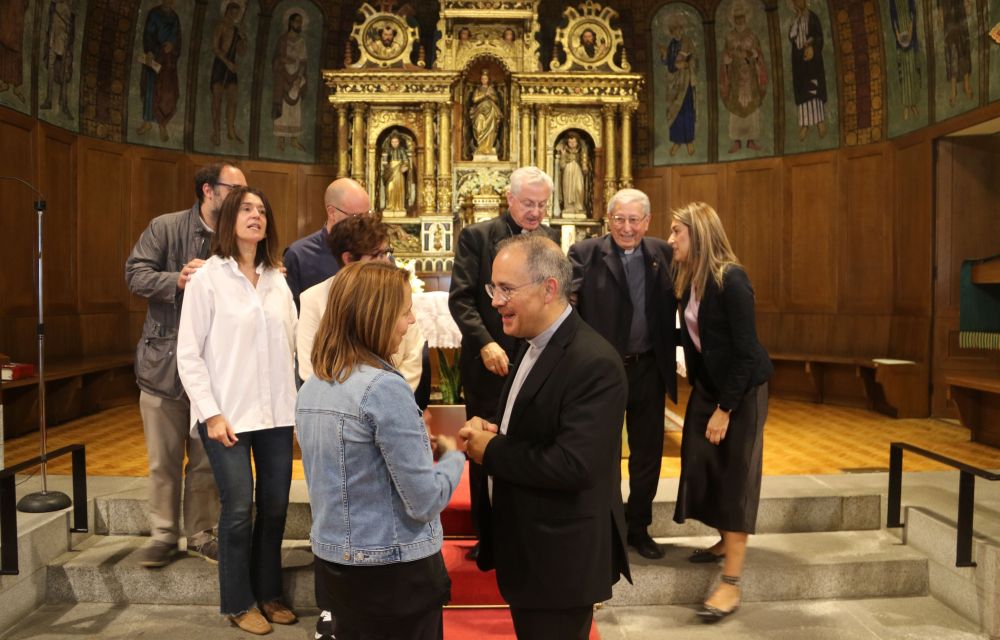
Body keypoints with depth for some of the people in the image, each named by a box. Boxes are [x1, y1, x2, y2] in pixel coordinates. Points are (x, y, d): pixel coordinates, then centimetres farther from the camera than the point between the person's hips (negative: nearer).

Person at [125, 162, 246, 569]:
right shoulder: (165, 228, -2)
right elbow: (135, 273, -10)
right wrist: (177, 280, -27)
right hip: (164, 362, -1)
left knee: (207, 459, 10)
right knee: (164, 459, 9)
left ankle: (201, 533, 24)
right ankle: (163, 534, 24)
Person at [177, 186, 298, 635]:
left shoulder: (277, 279, 9)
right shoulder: (208, 277, -4)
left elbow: (290, 344, 10)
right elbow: (188, 353, -6)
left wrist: (295, 402, 5)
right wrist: (211, 413, -12)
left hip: (277, 413, 4)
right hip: (228, 414, -4)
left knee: (275, 506, 10)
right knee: (239, 509, 0)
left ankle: (268, 593, 28)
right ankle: (238, 603, 19)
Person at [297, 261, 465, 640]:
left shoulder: (310, 389, 2)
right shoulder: (385, 388, -23)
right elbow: (425, 502, -21)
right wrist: (452, 456, -3)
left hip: (333, 563, 7)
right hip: (395, 572, -7)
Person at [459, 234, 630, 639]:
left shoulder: (593, 363, -25)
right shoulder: (535, 347, 6)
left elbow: (574, 465, -32)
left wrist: (489, 451, -20)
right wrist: (488, 430, -7)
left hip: (561, 557, -9)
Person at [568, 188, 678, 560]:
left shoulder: (663, 254, 3)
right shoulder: (585, 254, -9)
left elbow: (675, 303, 7)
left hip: (648, 368, 3)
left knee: (647, 452, 14)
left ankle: (638, 527, 34)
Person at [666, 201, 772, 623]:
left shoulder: (731, 279, -20)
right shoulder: (688, 280, 3)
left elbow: (746, 349, -20)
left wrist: (725, 409, -19)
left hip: (741, 390, -7)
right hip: (707, 386, 7)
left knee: (736, 474, -3)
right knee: (702, 465, 10)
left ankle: (731, 584, 4)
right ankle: (725, 542, 33)